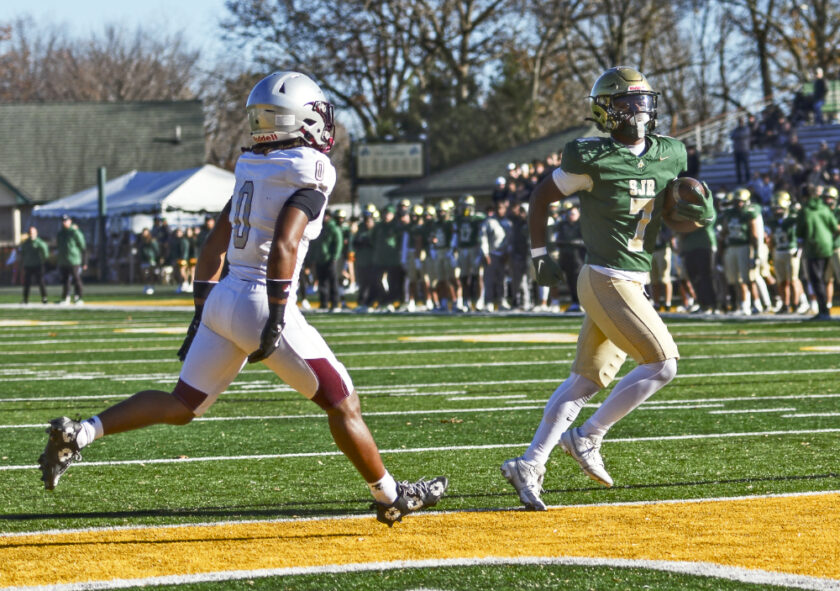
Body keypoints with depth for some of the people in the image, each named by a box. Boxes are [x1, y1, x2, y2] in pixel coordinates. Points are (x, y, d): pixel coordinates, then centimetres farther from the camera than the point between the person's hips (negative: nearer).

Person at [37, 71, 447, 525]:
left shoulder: (253, 168, 14)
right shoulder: (309, 173, -9)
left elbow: (214, 244, 17)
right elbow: (284, 246, -21)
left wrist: (200, 312, 22)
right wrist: (276, 321, -22)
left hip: (222, 299, 7)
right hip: (262, 305, -7)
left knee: (181, 406, 13)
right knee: (342, 403, 7)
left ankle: (79, 433, -2)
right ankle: (390, 498, 18)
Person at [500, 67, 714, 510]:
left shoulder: (669, 156, 8)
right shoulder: (593, 159, -11)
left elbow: (673, 222, 17)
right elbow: (541, 195, 0)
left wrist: (697, 216, -5)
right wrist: (538, 254, 1)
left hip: (632, 284, 8)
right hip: (608, 282, -8)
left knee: (586, 381, 9)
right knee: (662, 365, -10)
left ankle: (530, 465, 12)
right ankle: (587, 439, 0)